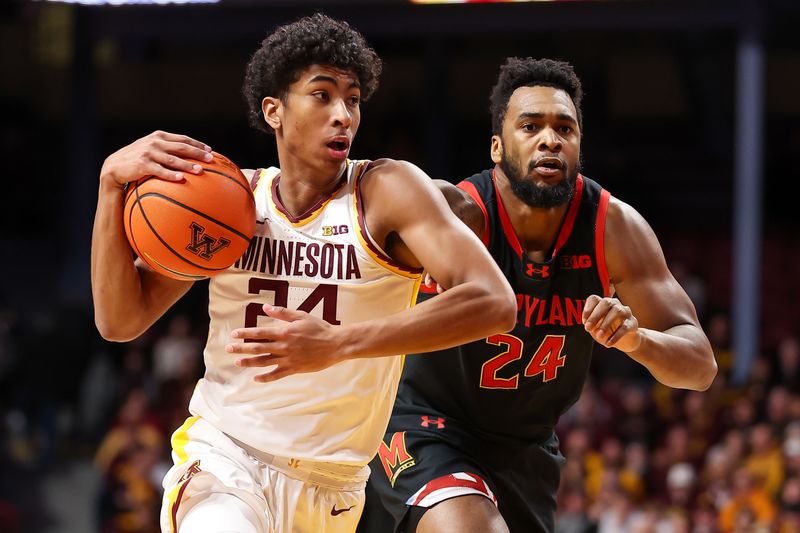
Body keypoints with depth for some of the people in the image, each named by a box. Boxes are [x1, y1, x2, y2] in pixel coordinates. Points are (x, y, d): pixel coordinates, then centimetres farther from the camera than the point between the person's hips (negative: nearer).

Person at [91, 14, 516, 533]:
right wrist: (112, 182, -11)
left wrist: (339, 344, -29)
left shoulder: (388, 190, -8)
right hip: (222, 457, -1)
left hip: (329, 489, 1)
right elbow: (120, 320, 2)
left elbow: (494, 304, -21)